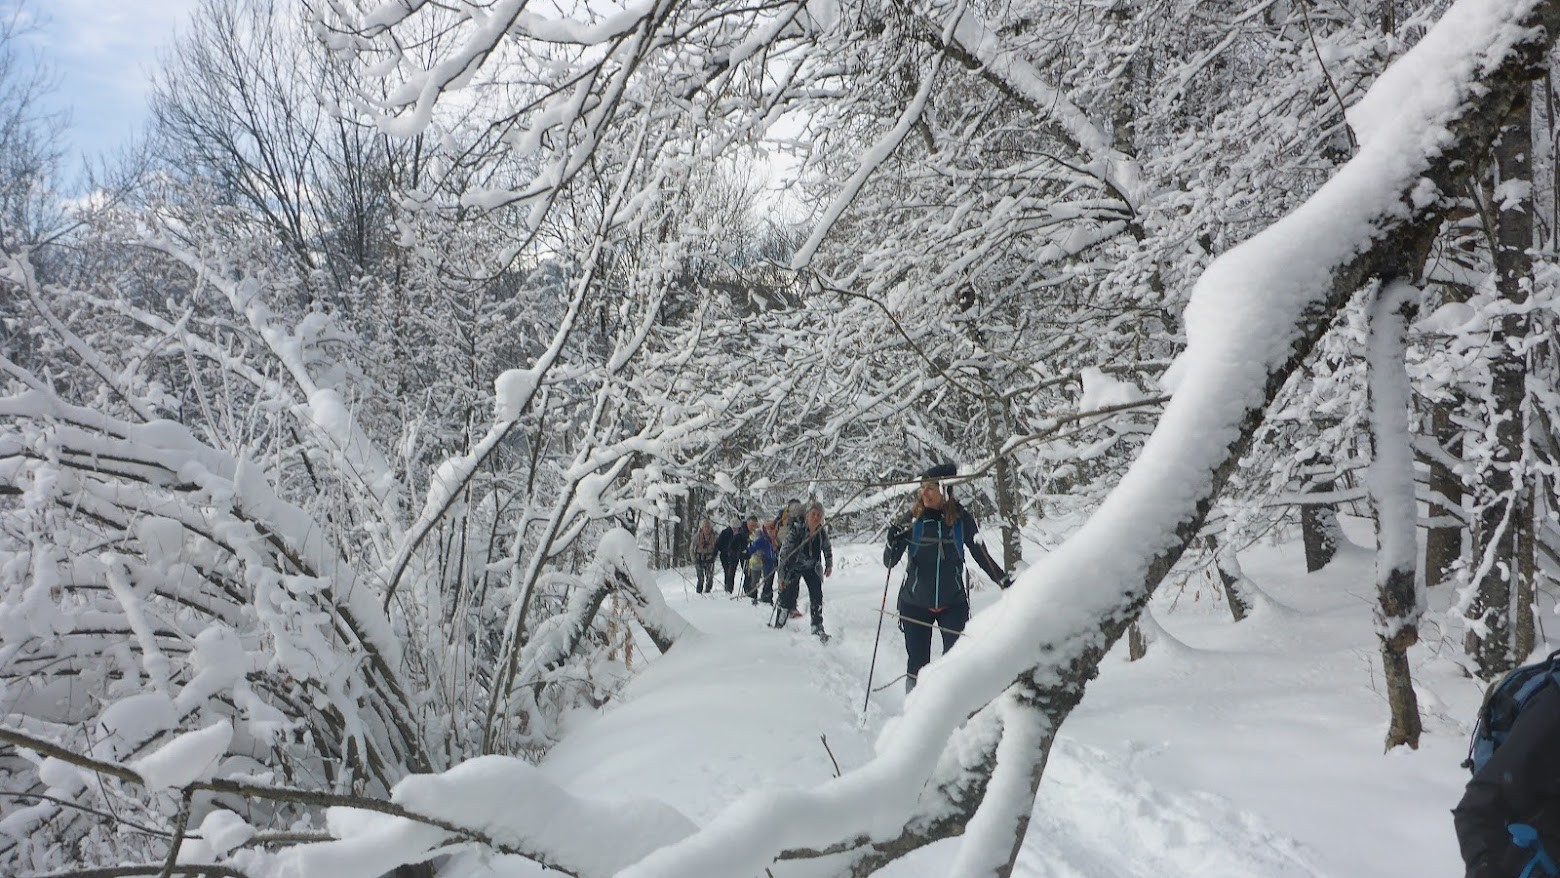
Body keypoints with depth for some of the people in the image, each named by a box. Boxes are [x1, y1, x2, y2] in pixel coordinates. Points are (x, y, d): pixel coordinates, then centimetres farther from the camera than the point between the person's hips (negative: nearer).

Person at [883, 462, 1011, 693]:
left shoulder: (962, 518, -8)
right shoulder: (913, 518, -8)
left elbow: (981, 554, 4)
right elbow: (889, 562, -5)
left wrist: (1004, 580, -5)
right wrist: (893, 542, -25)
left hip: (953, 603, 0)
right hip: (915, 603, 0)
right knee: (917, 664, 8)